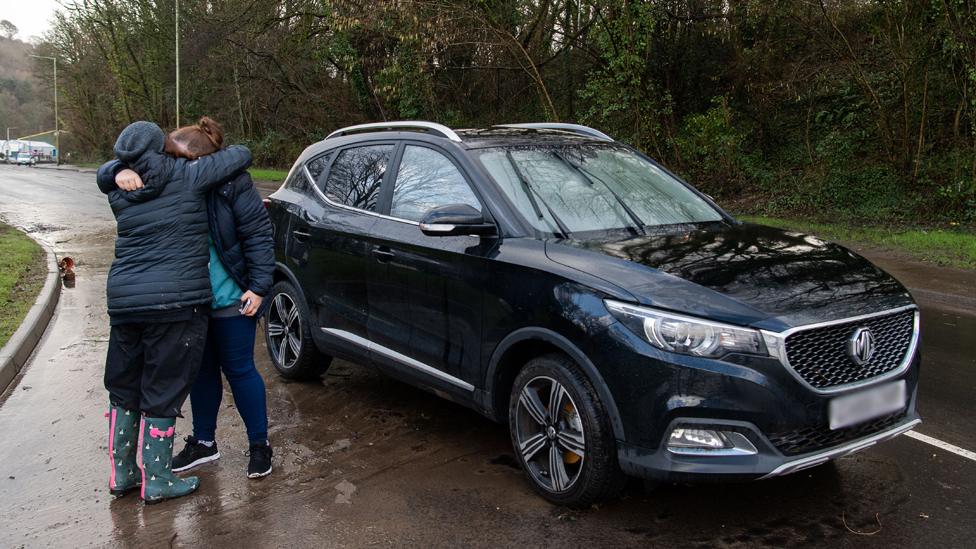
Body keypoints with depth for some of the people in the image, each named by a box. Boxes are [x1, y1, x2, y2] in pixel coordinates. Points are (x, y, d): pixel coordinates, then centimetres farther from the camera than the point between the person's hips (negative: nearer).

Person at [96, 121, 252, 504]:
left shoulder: (119, 191, 9)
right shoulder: (188, 177, -5)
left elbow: (107, 172, 33)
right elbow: (242, 156, 3)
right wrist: (218, 152, 21)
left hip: (123, 300, 5)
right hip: (175, 301, -5)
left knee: (123, 388, 17)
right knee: (162, 392, 3)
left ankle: (121, 473, 28)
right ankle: (156, 481, 13)